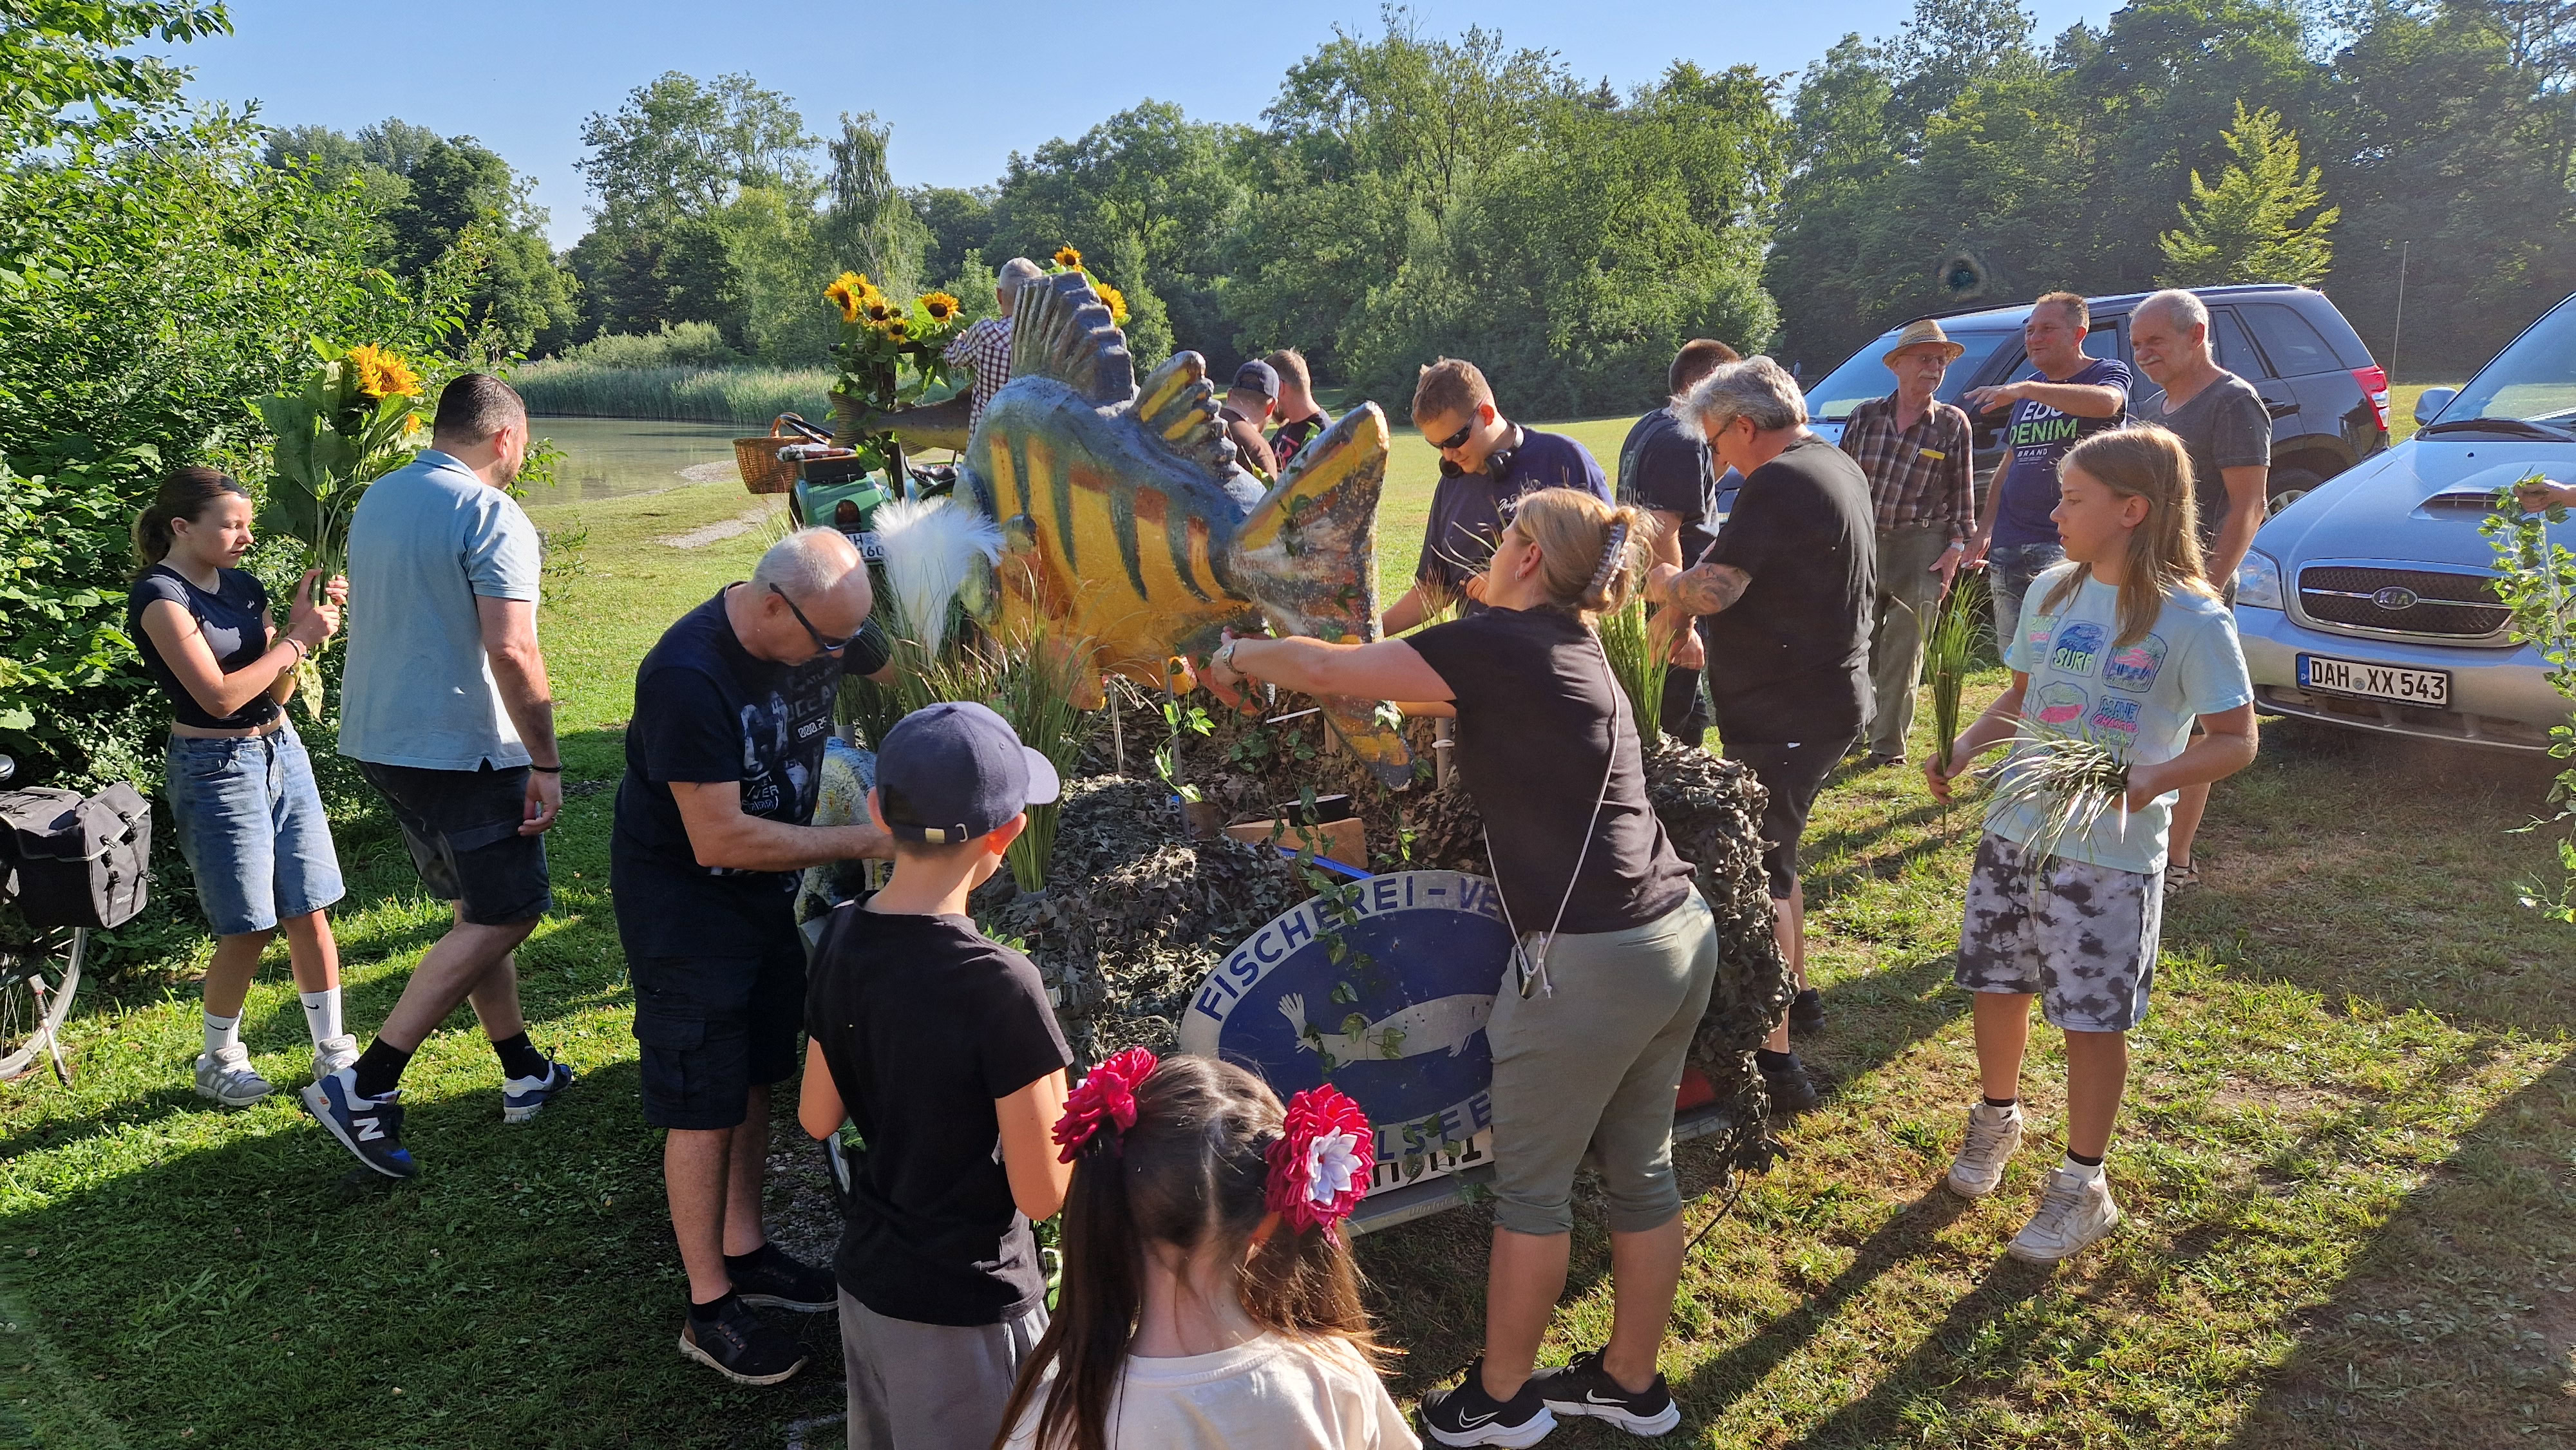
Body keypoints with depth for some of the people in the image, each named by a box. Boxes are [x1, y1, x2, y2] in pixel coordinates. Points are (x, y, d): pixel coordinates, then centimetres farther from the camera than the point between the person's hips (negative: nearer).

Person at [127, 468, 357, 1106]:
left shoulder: (243, 586, 8)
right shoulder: (160, 596, -13)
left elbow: (277, 689, 6)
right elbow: (219, 696, -20)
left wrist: (306, 621, -8)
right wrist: (298, 638, -15)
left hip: (281, 751, 6)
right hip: (216, 768, -6)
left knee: (310, 913, 7)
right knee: (247, 931, 0)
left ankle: (332, 1051, 18)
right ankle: (219, 1063, 21)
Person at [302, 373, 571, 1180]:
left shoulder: (377, 500, 12)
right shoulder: (493, 518, -16)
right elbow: (512, 652, -23)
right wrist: (546, 764, -17)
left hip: (378, 740, 9)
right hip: (460, 750, -9)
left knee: (478, 910, 17)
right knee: (503, 916, -1)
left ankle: (524, 1074, 25)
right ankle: (365, 1088, -5)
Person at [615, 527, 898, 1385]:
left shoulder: (822, 626, -11)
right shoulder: (689, 676, -32)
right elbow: (719, 839, -31)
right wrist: (859, 842, -27)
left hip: (767, 885, 7)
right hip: (684, 902, -7)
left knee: (755, 1077, 17)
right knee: (705, 1108, 2)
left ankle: (744, 1251, 35)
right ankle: (710, 1309, 17)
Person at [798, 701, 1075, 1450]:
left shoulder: (842, 939, -8)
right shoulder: (997, 984, -28)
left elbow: (817, 1117, 4)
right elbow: (1041, 1193, -21)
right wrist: (1060, 1101, -5)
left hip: (865, 1278, 6)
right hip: (964, 1314, -6)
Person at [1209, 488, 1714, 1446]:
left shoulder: (1503, 643, -12)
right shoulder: (1573, 652, 15)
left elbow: (1325, 672, -9)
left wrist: (1239, 657, 8)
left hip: (1590, 961, -9)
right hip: (1679, 935, 9)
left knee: (1530, 1185, 9)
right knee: (1639, 1172, 20)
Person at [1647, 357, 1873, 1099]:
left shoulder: (1777, 483, -20)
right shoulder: (1839, 467, 13)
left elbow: (1710, 590, -26)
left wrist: (1663, 584, -4)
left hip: (1784, 716, -10)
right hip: (1833, 696, 10)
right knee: (1775, 853, 23)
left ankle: (1774, 1057, -3)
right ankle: (1796, 995, 38)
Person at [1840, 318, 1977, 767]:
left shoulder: (1952, 424, 4)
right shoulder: (1865, 416, 7)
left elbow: (1963, 494, 5)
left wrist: (1957, 546, -2)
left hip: (1922, 546, -2)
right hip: (1863, 541, 2)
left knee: (1904, 645, -3)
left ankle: (1889, 742, 3)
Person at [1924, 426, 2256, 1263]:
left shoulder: (2190, 619, -13)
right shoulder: (2053, 592, 5)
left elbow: (2235, 740, -12)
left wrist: (2155, 778, -30)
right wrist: (1964, 748, -2)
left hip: (2110, 852, -6)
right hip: (2014, 827, 6)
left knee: (2092, 1019, 5)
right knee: (1997, 987, 16)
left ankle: (2083, 1189, 22)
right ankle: (1998, 1122, 42)